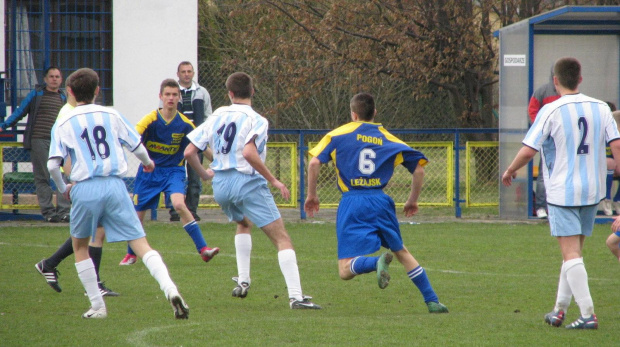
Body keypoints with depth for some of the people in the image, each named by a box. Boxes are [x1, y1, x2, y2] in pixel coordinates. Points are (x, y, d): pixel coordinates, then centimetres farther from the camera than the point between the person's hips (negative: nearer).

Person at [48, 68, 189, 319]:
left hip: (85, 190, -1)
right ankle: (170, 290, -22)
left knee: (80, 246, 20)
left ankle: (97, 306, 15)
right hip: (114, 185, 1)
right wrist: (148, 162, 34)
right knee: (140, 244, -2)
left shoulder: (63, 124, 4)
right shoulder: (111, 116, 8)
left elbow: (53, 165, -4)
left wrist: (63, 188, 16)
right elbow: (137, 146, 11)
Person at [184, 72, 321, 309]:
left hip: (220, 185, 6)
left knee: (243, 224, 36)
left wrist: (204, 174, 26)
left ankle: (243, 281, 28)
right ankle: (295, 296, -21)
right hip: (247, 183, -6)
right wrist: (273, 180, -19)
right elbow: (249, 152, -25)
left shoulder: (216, 116, 10)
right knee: (282, 239, -7)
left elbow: (189, 152, 9)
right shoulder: (255, 120, -7)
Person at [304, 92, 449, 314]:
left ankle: (377, 262, -34)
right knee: (401, 252, 22)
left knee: (346, 270, -4)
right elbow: (419, 168, 12)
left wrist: (312, 195, 9)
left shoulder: (338, 135, 8)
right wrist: (413, 201, 24)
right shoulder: (389, 140, 14)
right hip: (380, 202, 3)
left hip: (352, 204, -3)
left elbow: (314, 163, -2)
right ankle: (432, 301, 15)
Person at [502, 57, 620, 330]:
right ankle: (560, 310, 22)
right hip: (593, 192, 5)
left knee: (571, 253, -6)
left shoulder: (551, 111, -11)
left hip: (562, 192, -5)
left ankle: (588, 314, -14)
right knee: (574, 252, 16)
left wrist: (509, 172, 5)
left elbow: (528, 151, -12)